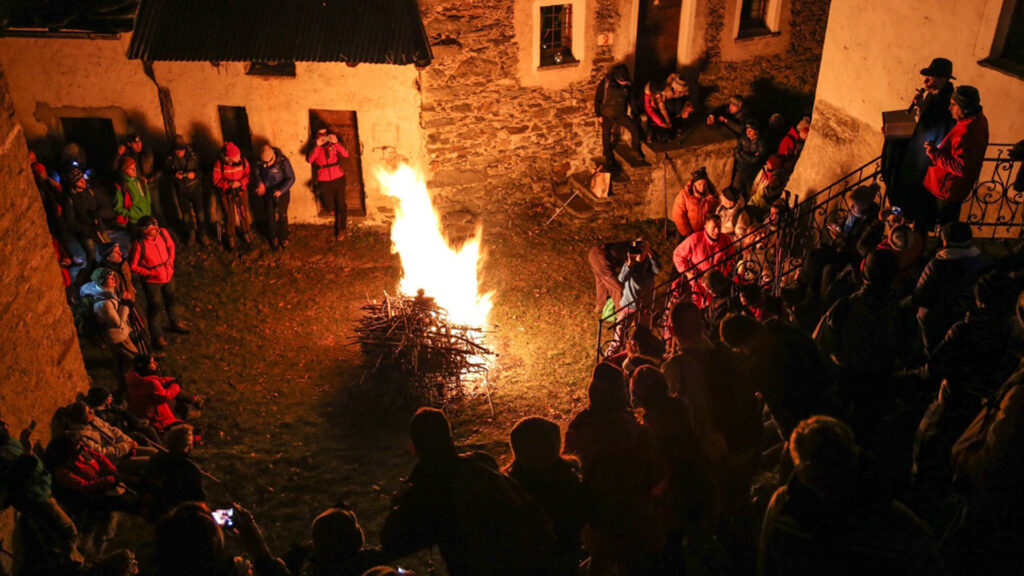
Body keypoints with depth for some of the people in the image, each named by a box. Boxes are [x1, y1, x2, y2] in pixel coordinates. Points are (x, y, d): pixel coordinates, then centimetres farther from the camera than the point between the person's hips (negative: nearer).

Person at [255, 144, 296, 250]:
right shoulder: (260, 163, -13)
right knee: (270, 216, 7)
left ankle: (283, 237, 24)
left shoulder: (283, 161, -23)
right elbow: (257, 174, 7)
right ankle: (273, 239, 23)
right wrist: (260, 183, -13)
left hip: (282, 192, -2)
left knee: (282, 215, 5)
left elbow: (291, 178, -19)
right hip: (267, 192, 2)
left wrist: (281, 190, -28)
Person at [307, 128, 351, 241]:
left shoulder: (333, 143, 5)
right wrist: (317, 145, -22)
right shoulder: (314, 147, 5)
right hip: (323, 181, 0)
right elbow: (309, 159, -14)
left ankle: (341, 228, 19)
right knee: (329, 207, -2)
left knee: (340, 204, -1)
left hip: (338, 178, 0)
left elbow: (346, 154, -10)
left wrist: (336, 142, -24)